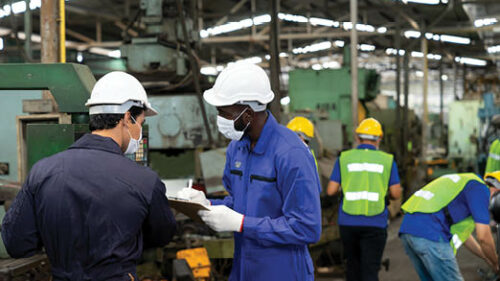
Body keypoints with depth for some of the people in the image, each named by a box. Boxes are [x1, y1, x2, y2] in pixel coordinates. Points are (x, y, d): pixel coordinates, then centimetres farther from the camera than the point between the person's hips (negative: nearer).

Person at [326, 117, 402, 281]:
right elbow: (396, 194, 0)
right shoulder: (387, 160, 3)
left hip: (348, 223, 2)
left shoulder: (344, 158, 4)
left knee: (353, 264, 19)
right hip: (375, 224, -2)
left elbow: (331, 191, 1)